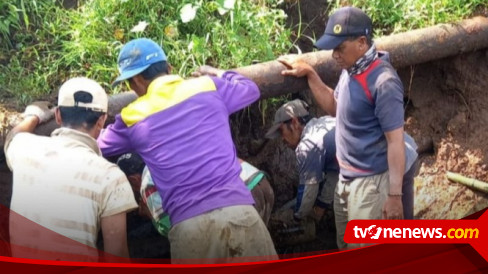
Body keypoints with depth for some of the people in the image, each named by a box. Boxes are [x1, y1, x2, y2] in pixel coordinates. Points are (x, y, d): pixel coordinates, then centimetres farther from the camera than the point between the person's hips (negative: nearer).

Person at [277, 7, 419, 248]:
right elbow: (335, 108, 18)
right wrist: (310, 74, 7)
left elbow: (396, 141, -22)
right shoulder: (350, 70, 2)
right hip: (346, 178, 9)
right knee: (346, 248, 22)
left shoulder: (382, 82, -24)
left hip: (370, 182, -9)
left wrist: (394, 195, -21)